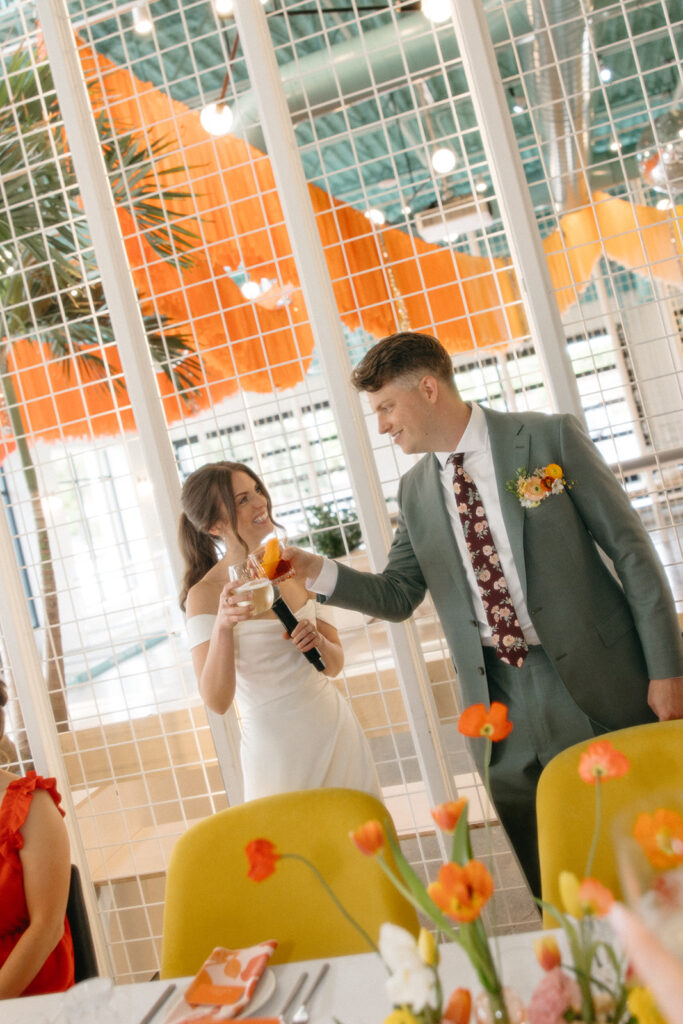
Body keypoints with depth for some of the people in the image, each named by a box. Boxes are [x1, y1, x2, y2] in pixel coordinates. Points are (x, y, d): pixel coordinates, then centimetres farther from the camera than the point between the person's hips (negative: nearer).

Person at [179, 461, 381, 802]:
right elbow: (217, 701, -19)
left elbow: (335, 664, 8)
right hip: (275, 746, -4)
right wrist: (222, 625, -32)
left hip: (336, 731, 5)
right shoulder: (205, 594, -12)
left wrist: (319, 642, -14)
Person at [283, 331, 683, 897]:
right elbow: (398, 596, 11)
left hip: (596, 681, -3)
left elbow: (631, 548, -4)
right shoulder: (415, 492, 8)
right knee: (545, 883, 9)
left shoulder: (551, 437, -4)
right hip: (501, 702, 3)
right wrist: (316, 570, -6)